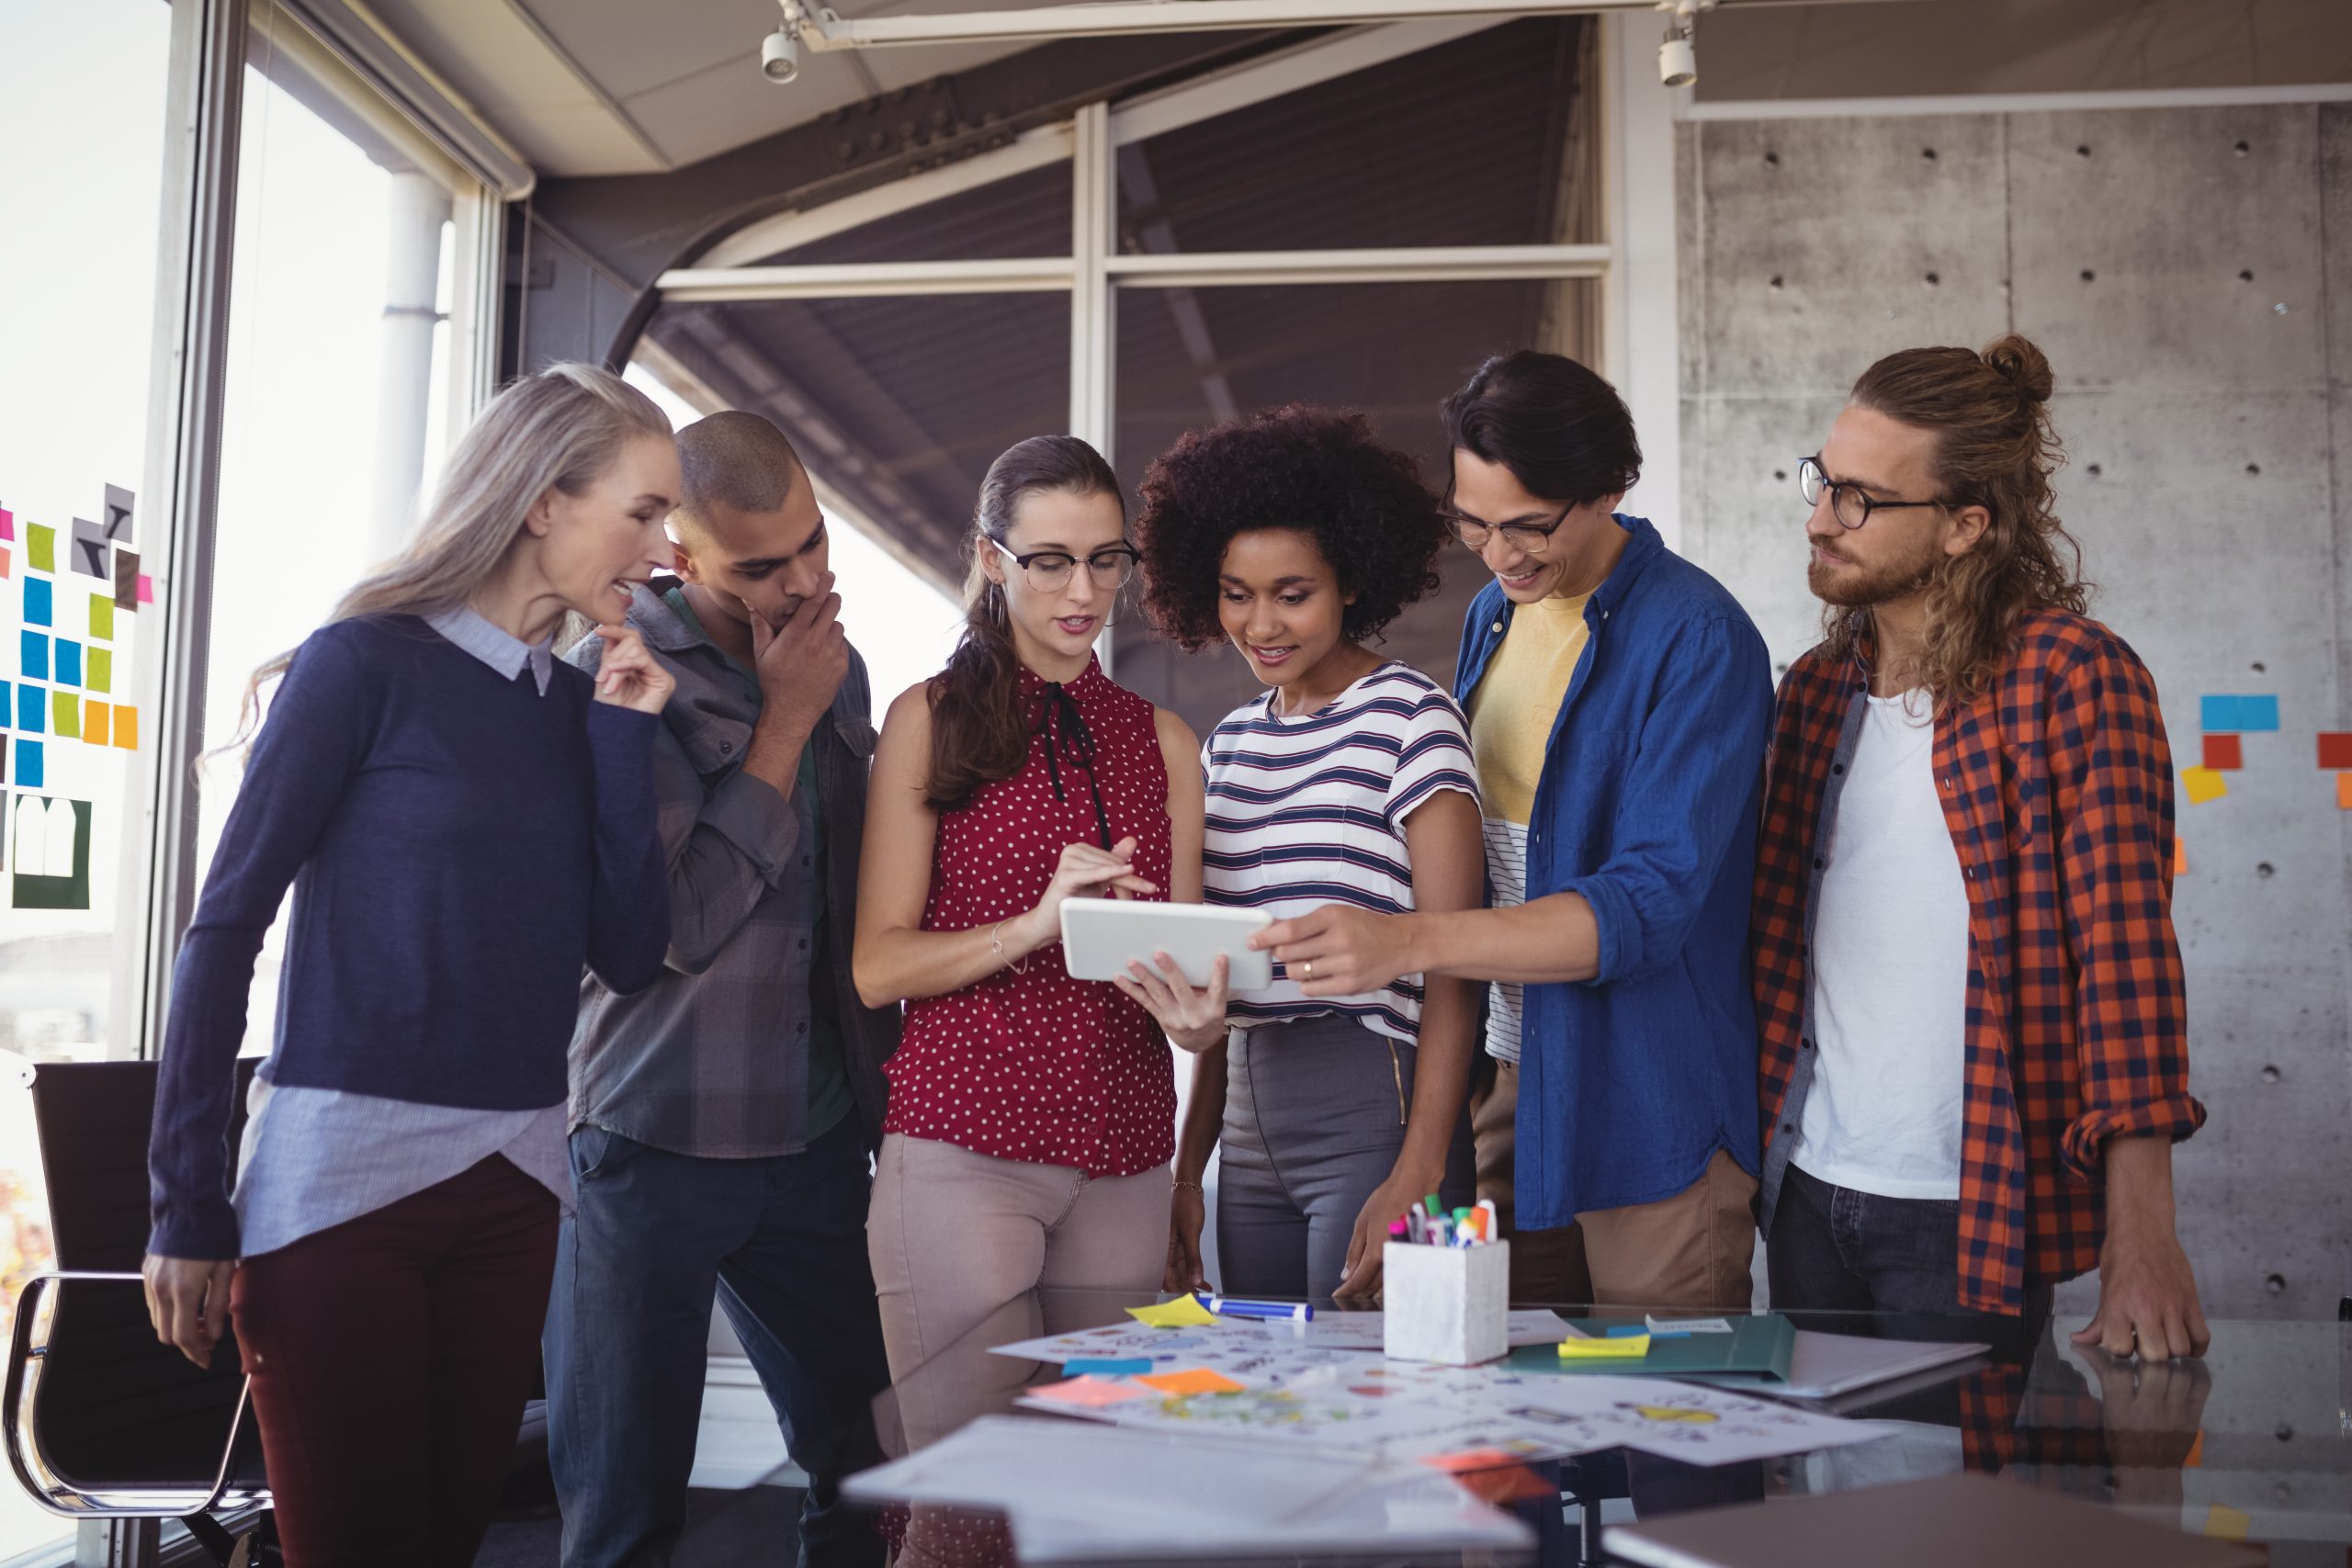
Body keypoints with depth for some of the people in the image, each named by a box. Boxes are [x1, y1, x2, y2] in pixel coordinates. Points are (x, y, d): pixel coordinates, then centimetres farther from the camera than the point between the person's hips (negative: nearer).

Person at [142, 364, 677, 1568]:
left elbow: (629, 957, 4)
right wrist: (189, 1205, -8)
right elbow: (225, 927, -6)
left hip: (516, 1185, 6)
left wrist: (625, 740, -2)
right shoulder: (370, 663, -6)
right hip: (342, 1174, -6)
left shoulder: (583, 702, 10)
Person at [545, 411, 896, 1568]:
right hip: (660, 1140, -5)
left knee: (871, 1474, 9)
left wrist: (878, 1083, 16)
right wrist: (784, 721, -13)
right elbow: (679, 922, -18)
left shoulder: (839, 669, 9)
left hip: (820, 1138, 5)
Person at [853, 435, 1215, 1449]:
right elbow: (878, 967, -2)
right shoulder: (932, 719, 5)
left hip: (1123, 1160, 4)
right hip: (963, 1146, -3)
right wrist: (1036, 925, -18)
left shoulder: (1163, 741, 15)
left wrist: (1200, 1013, -9)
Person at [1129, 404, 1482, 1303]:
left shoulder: (1409, 715, -6)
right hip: (1251, 1133, 6)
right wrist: (1188, 1168, 13)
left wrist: (1417, 1178, -19)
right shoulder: (1229, 742, 13)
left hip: (1372, 1116, -6)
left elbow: (1451, 964, -11)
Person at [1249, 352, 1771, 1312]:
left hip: (1651, 1102, -6)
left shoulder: (1697, 639, -15)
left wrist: (1408, 942, -33)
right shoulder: (1495, 613, 10)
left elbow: (1652, 902, -24)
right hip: (1508, 1078, 6)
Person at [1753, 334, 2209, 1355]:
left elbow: (2124, 943, -18)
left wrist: (2140, 1232, -24)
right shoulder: (1817, 687, 8)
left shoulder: (2071, 676, -11)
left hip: (1969, 1218, -6)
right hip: (1805, 1193, 6)